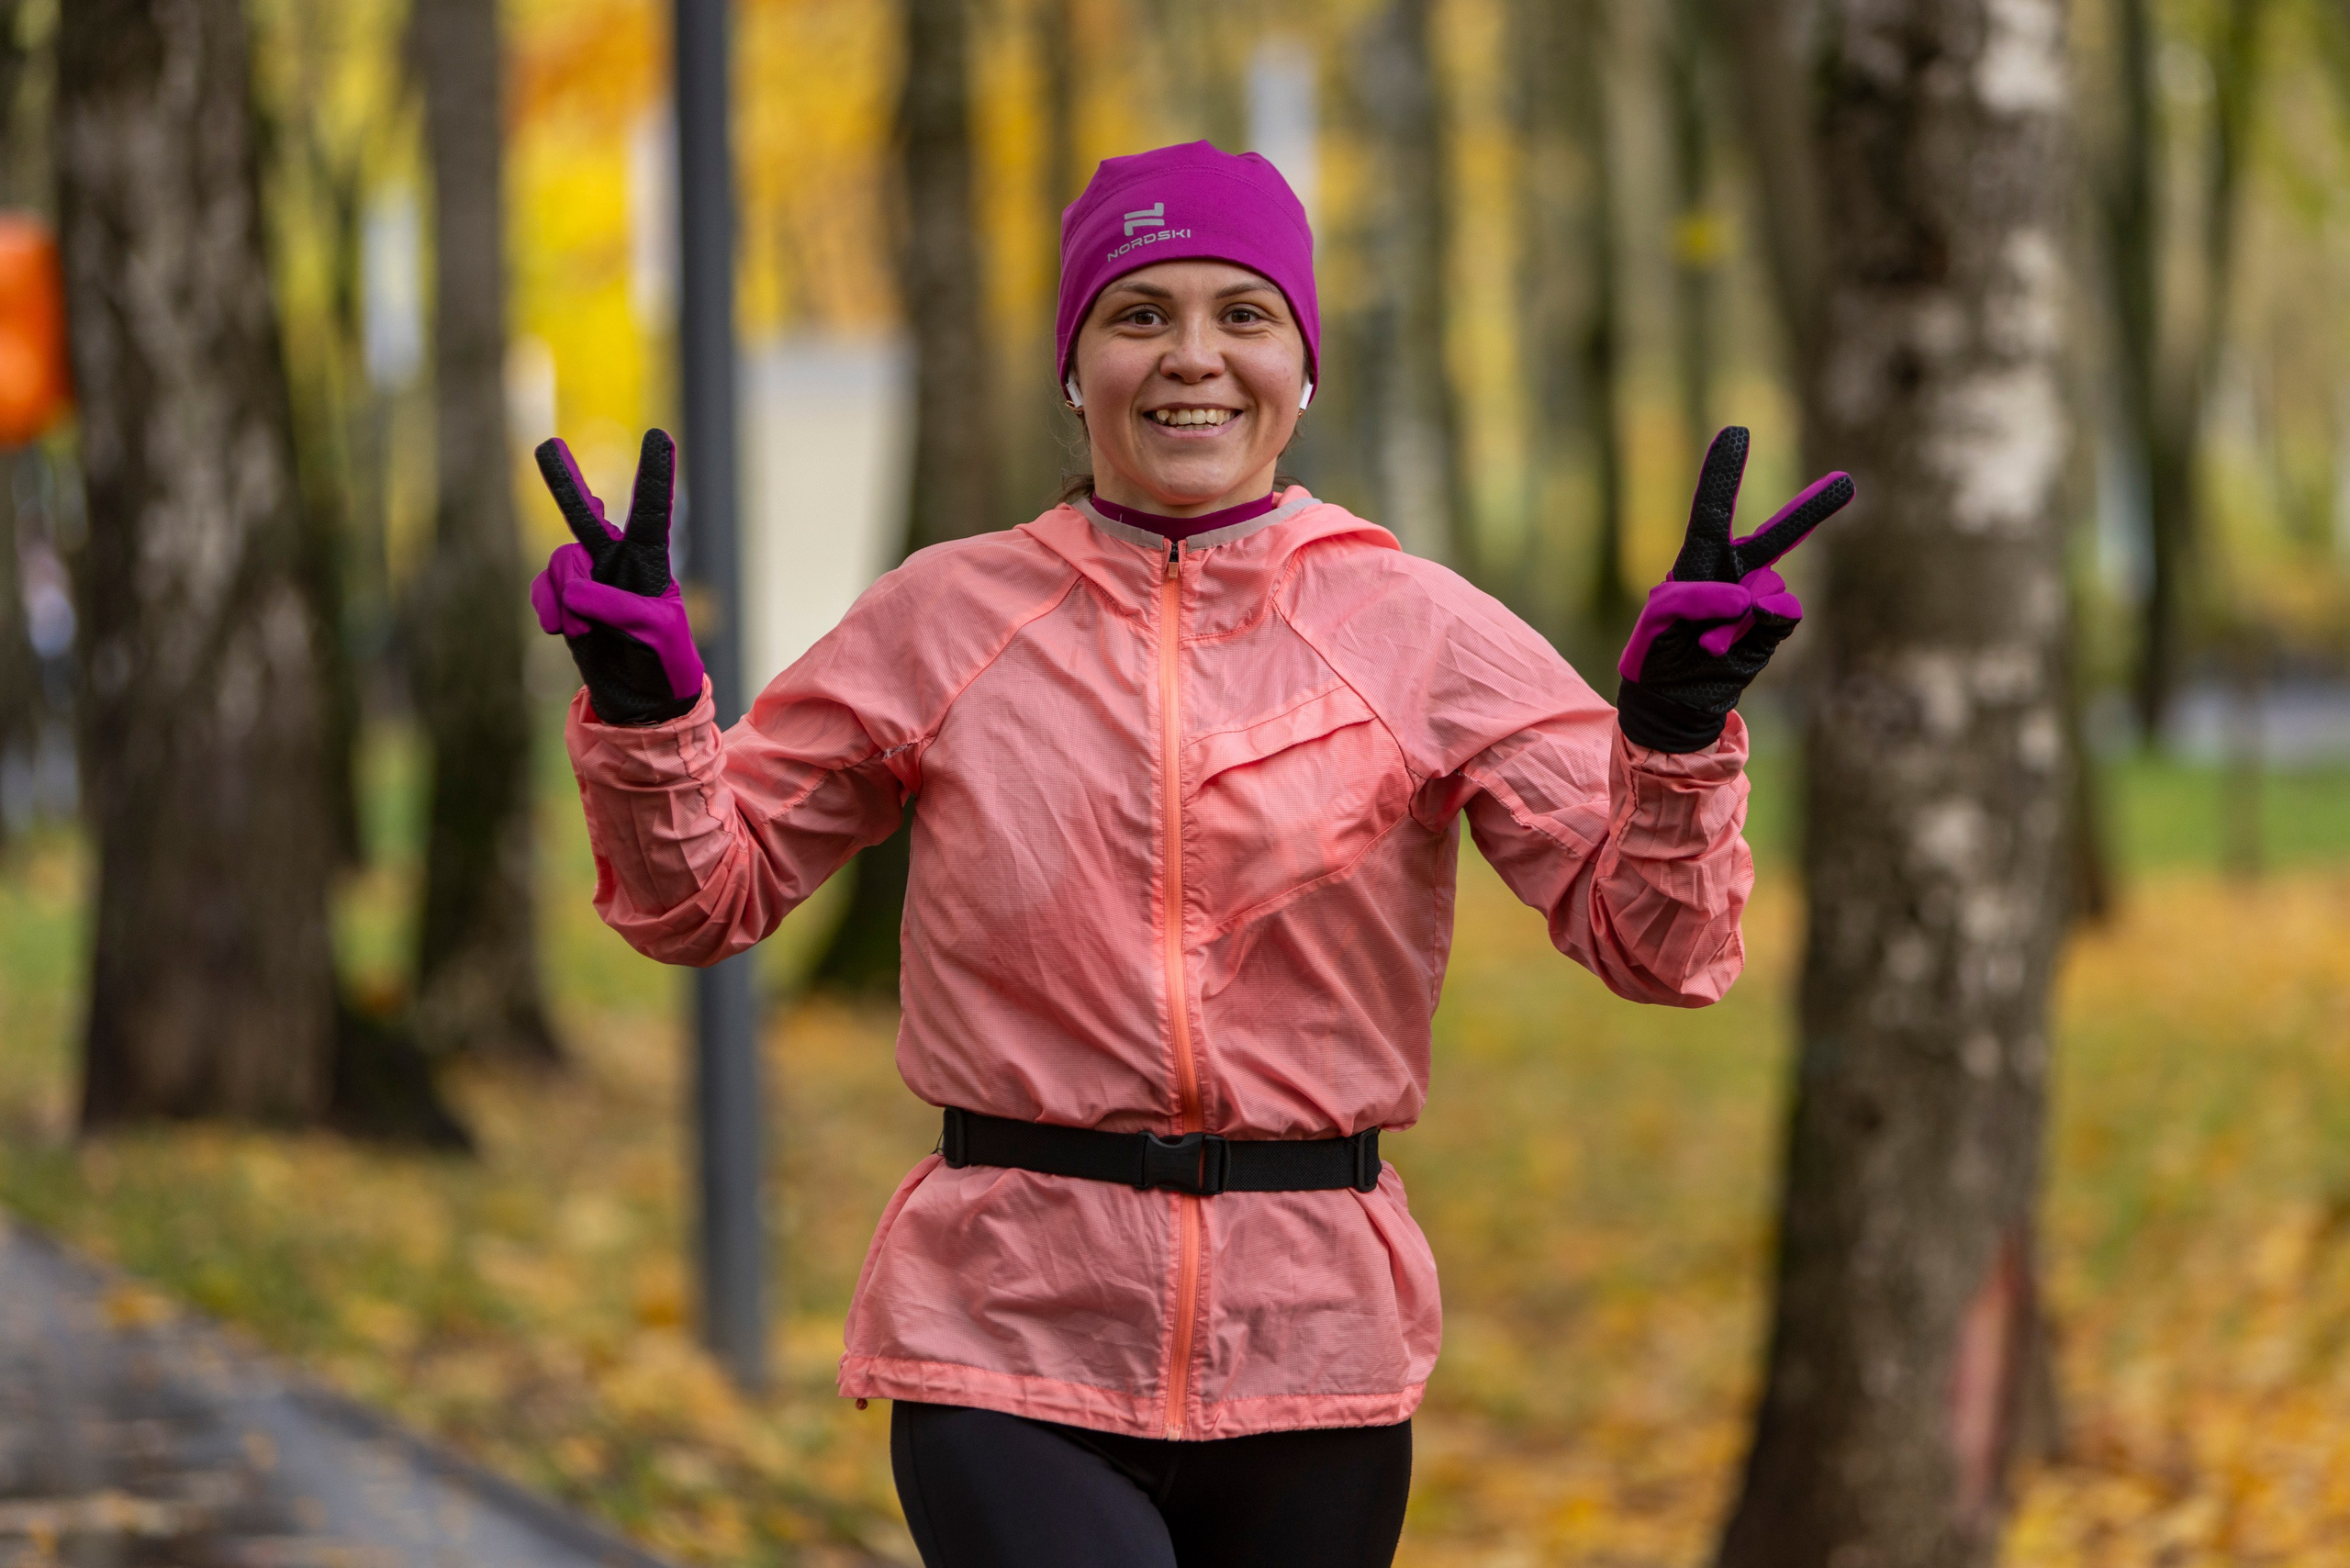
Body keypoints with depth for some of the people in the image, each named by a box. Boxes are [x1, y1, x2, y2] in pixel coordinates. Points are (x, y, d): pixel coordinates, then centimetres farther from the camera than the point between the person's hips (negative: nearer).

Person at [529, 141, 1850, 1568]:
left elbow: (1653, 940, -4)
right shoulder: (948, 619, 5)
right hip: (1009, 1336, -1)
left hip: (1311, 1347, 1)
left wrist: (1676, 727, -22)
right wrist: (643, 703, -7)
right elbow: (702, 896, 11)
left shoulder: (1419, 634, 3)